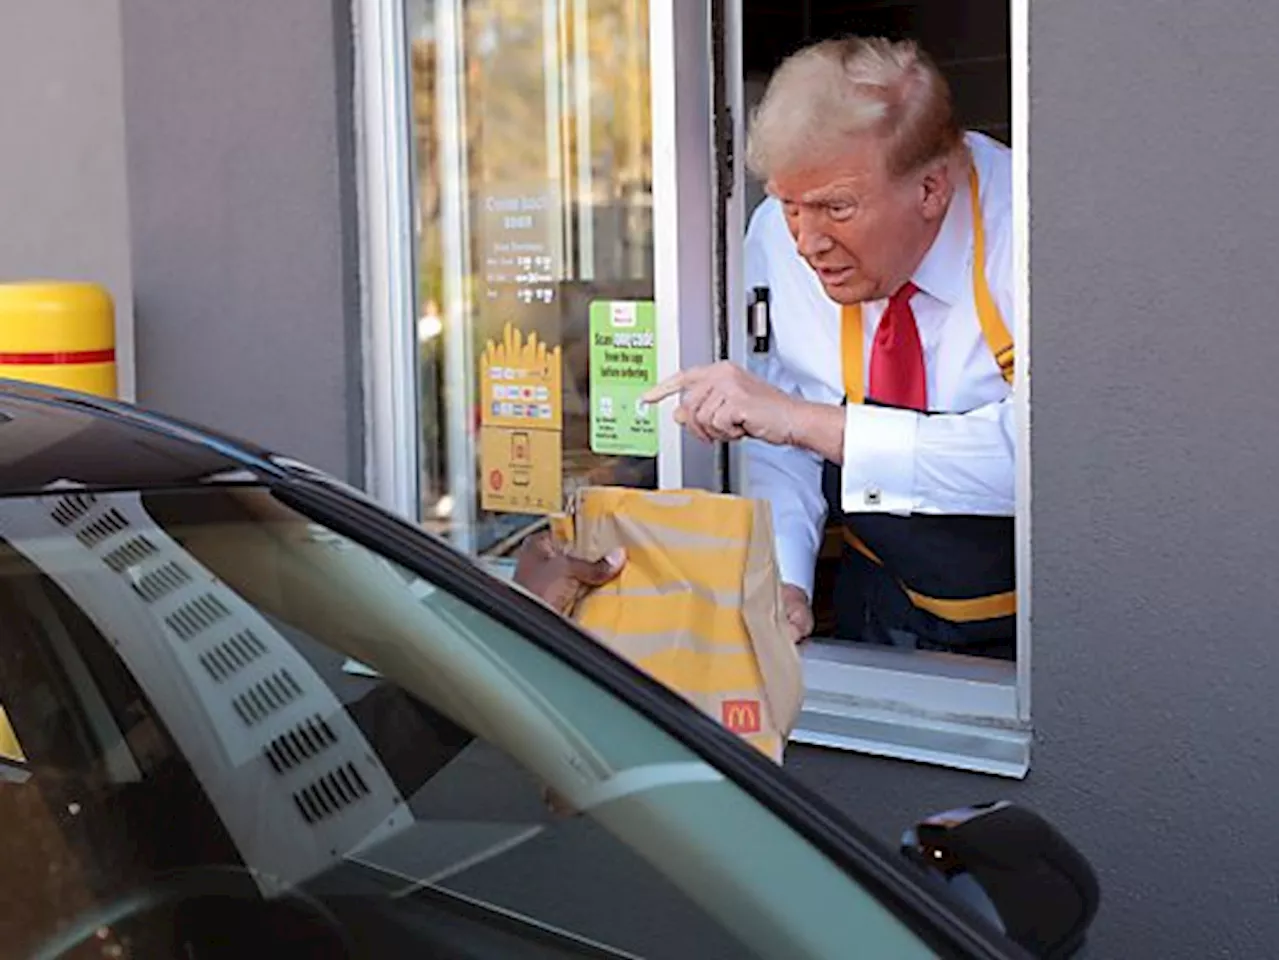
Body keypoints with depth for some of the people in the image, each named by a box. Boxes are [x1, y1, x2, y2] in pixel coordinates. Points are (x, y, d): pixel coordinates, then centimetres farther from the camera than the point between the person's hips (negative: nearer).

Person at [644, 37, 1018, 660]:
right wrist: (779, 584, -16)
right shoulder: (778, 238, -5)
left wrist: (809, 421, -32)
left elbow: (1035, 453, -32)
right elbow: (777, 451, 1)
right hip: (881, 615, 3)